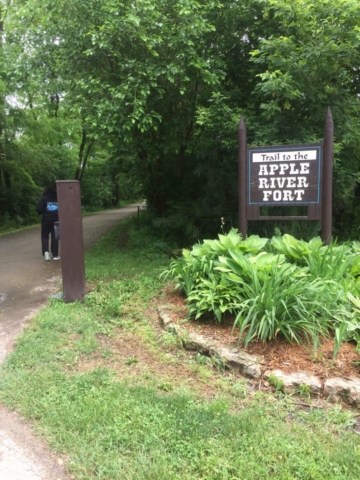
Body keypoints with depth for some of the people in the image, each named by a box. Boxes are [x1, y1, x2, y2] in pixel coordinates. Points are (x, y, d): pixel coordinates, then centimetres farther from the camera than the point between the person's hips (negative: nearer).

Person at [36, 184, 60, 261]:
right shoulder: (58, 199, 3)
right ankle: (55, 255, 6)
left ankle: (46, 251, -7)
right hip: (56, 220, 1)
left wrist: (42, 213, 9)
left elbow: (39, 209, -10)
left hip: (46, 220, -1)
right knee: (55, 237, 8)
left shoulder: (44, 199, -3)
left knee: (44, 236, 14)